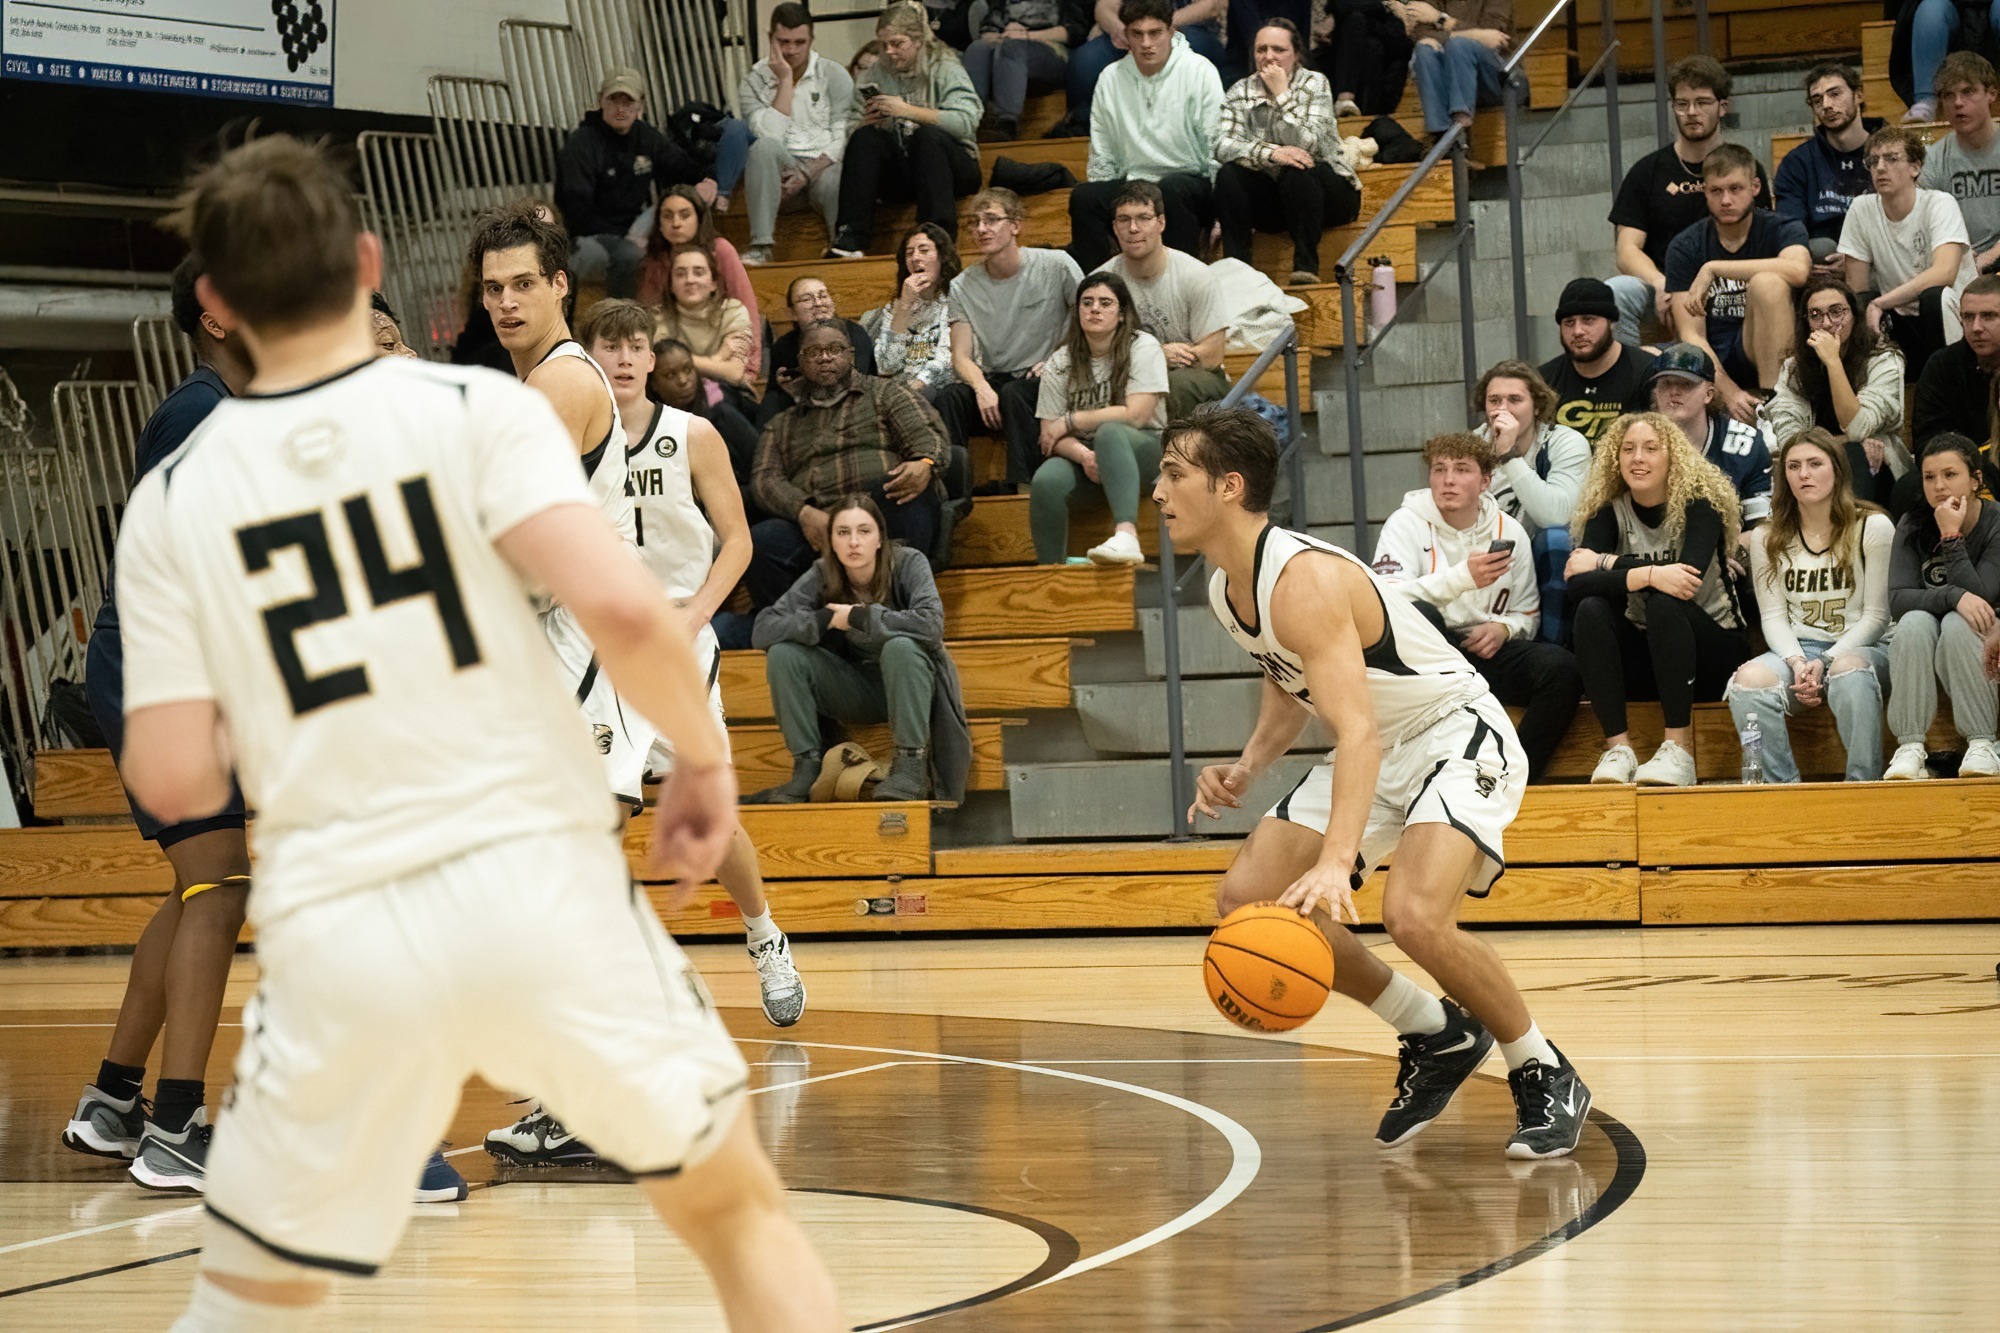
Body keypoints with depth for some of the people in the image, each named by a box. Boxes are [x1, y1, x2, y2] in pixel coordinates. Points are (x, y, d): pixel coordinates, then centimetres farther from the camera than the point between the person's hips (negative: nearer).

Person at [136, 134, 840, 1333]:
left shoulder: (171, 502, 4)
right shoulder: (477, 410, -2)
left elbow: (176, 784, 0)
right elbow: (625, 608, -15)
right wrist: (706, 756, 2)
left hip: (339, 930, 1)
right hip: (537, 879, -1)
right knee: (742, 1213, 18)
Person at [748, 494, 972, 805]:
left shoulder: (908, 564, -17)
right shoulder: (821, 577, -10)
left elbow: (932, 624, -34)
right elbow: (763, 631, -16)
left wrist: (857, 617, -29)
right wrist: (827, 619, -27)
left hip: (907, 685, -3)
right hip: (853, 693, 3)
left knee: (900, 646, -35)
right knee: (783, 654, -18)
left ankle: (911, 766, -26)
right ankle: (806, 768, -11)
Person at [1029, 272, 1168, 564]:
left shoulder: (1143, 348, -4)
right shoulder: (1060, 362, 5)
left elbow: (1135, 416, -13)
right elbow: (1050, 434, 0)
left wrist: (1070, 421, -7)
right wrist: (1082, 455, -23)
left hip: (1140, 451, -3)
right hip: (1081, 455, 3)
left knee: (1109, 433, -38)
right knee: (1046, 482, -31)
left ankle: (1126, 534, -57)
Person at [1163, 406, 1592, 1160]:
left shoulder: (1303, 580, -30)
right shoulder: (1226, 587, 0)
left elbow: (1358, 731, -41)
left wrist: (1335, 863, -54)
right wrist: (1248, 768, 1)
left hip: (1458, 737, -10)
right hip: (1376, 754, 10)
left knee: (1413, 915, -31)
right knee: (1247, 900, 0)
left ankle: (1546, 1078, -7)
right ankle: (1436, 1037, 15)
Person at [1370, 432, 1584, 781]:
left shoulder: (1509, 531, 9)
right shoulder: (1407, 523, -2)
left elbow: (1528, 615, 16)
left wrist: (1503, 628, -9)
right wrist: (1462, 577, -31)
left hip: (1486, 650, 3)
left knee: (1561, 667, -23)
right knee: (1419, 615, -37)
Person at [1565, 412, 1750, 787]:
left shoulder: (1698, 503, -9)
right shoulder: (1608, 512, 0)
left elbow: (1689, 579, -27)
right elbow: (1577, 583, -18)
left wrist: (1605, 563, -21)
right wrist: (1648, 575, -33)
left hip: (1713, 651, -3)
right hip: (1643, 656, 3)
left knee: (1664, 603, -33)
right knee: (1590, 609, -25)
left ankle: (1679, 750, -34)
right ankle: (1617, 748, -31)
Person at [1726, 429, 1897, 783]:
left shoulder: (1873, 528, 1)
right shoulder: (1768, 541, 11)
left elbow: (1875, 615, -2)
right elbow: (1774, 617, 5)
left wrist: (1826, 662, -15)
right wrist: (1797, 662, -16)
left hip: (1860, 646, -2)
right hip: (1796, 649, 3)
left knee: (1849, 669, -40)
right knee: (1749, 680, -31)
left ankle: (1863, 787, -33)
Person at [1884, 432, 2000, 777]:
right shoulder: (1913, 526, -3)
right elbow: (1897, 600, -16)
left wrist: (1951, 537, -25)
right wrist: (1954, 597, -32)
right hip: (1922, 658, 2)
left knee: (1957, 624, -33)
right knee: (1914, 622, -30)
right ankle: (1910, 748, -35)